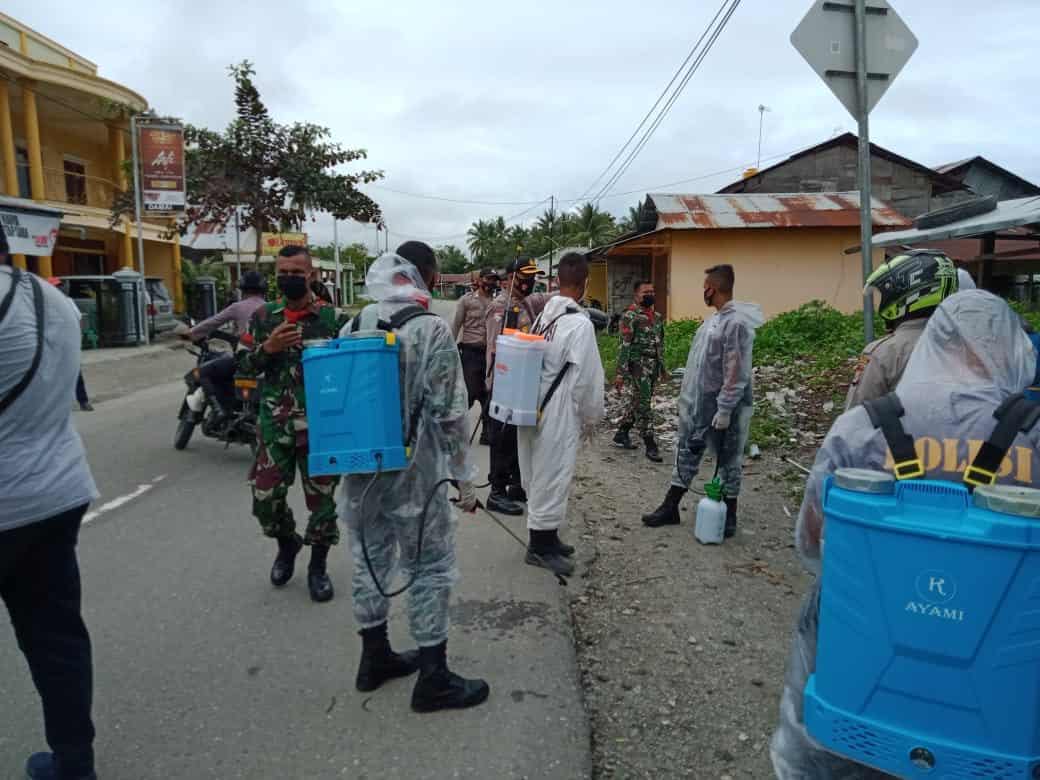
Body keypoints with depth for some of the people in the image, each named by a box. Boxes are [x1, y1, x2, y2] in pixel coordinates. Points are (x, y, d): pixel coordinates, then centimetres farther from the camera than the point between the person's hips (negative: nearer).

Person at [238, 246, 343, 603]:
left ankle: (318, 566, 26)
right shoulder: (263, 316, 5)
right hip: (275, 422, 2)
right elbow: (244, 365, 7)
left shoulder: (331, 316, -2)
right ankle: (287, 544, 35)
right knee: (265, 497, 4)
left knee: (321, 496, 6)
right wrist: (267, 348, -12)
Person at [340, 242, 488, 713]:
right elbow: (449, 413, -16)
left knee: (370, 561, 18)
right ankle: (433, 680, 16)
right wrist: (464, 476, -7)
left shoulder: (353, 326, 6)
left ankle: (375, 658, 34)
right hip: (412, 474, -6)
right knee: (432, 570, 6)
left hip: (359, 471, 7)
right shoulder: (431, 330, -13)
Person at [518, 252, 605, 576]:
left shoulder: (542, 316, 6)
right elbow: (587, 379, -15)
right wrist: (591, 418, -1)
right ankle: (540, 547, 15)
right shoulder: (580, 324, -17)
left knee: (540, 476, 18)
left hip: (533, 410, 8)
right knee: (552, 479, 4)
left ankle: (546, 537, 33)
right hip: (558, 416, -8)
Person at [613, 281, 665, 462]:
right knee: (643, 405, -5)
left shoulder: (657, 317, 14)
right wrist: (621, 373, -18)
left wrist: (662, 366, 19)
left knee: (636, 403, 15)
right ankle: (650, 446, 0)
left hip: (653, 366, 7)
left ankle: (621, 435, 29)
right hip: (638, 366, -7)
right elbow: (624, 345, -14)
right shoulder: (630, 316, -10)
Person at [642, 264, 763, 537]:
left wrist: (725, 410, -21)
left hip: (723, 405, -9)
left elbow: (737, 373, -21)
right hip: (699, 402, 9)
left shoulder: (736, 322, -18)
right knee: (687, 453, 13)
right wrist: (689, 396, 16)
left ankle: (729, 517, 19)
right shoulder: (714, 319, 10)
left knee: (728, 460, 5)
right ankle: (670, 508, 23)